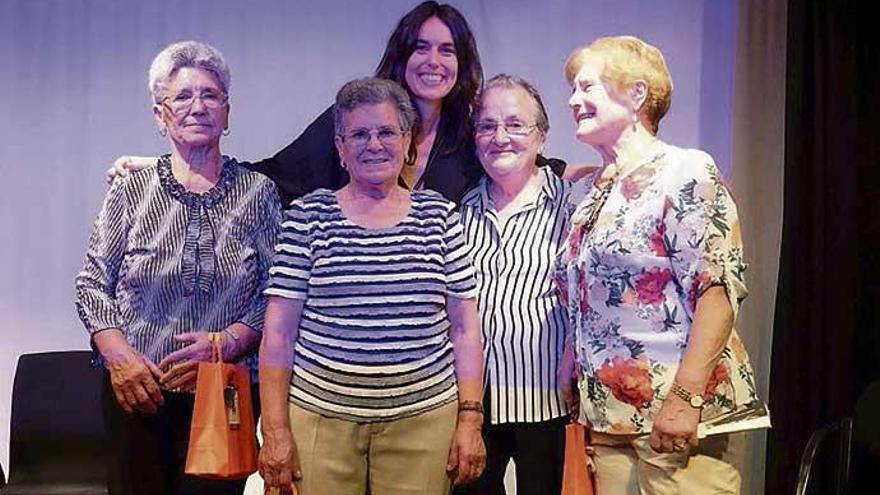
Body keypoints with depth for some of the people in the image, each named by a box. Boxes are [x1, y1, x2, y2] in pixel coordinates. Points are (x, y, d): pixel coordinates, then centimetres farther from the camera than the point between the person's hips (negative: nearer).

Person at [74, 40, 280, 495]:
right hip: (136, 392, 1)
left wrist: (226, 342, -15)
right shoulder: (129, 191, 2)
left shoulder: (257, 193, 1)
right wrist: (118, 355, -10)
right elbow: (92, 284, 4)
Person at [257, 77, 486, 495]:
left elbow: (464, 326, 6)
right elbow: (279, 331, 0)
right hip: (321, 418, -1)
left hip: (423, 417, 1)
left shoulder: (439, 216, 5)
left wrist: (471, 418, 0)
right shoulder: (308, 217, 1)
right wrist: (275, 429, -4)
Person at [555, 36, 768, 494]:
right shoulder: (591, 194, 15)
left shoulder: (684, 171, -6)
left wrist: (685, 398, -22)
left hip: (679, 418, -6)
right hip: (608, 418, 7)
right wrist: (578, 400, 14)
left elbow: (719, 287, -15)